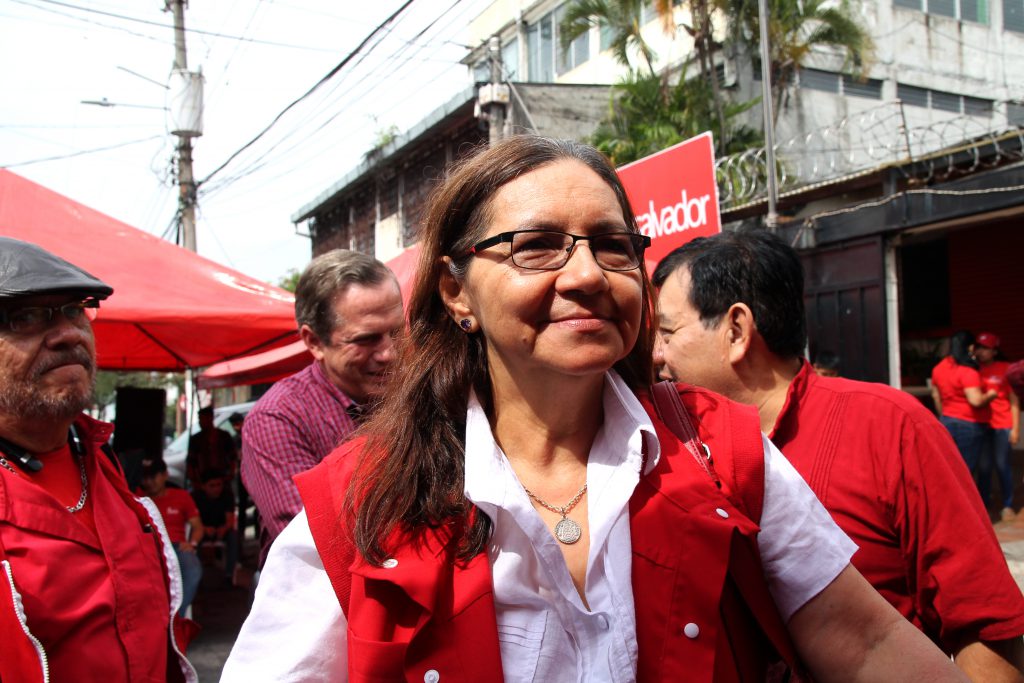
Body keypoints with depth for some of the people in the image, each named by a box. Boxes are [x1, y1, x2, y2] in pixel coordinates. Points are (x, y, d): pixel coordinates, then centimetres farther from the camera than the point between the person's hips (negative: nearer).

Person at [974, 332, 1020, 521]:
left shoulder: (1005, 369, -2)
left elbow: (1014, 400, -1)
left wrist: (1015, 427, -4)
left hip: (1002, 425, -2)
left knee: (1002, 465, 2)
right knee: (983, 466, 6)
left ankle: (1007, 506, 12)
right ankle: (982, 504, 15)